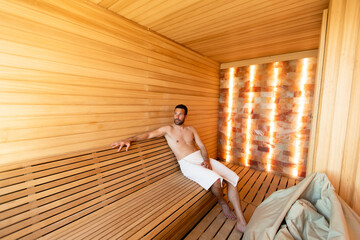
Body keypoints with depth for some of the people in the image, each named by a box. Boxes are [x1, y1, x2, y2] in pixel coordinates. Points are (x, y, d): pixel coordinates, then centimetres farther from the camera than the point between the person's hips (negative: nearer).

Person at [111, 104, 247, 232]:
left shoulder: (191, 129, 16)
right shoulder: (168, 129, 5)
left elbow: (202, 146, 11)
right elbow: (148, 134, -6)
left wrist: (207, 160, -8)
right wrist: (129, 140, -20)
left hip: (201, 158, 6)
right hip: (187, 164, -5)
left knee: (232, 179, -7)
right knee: (215, 180, -29)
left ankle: (241, 222, 3)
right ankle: (223, 204, 6)